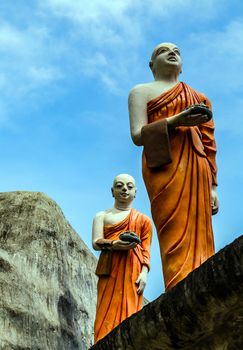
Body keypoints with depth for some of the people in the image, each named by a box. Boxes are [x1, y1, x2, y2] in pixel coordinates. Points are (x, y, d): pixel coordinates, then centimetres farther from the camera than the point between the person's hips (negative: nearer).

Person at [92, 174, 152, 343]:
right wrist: (114, 244, -16)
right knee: (108, 313, -9)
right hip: (110, 270, 0)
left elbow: (146, 251, 9)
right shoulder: (102, 216, 19)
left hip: (132, 270, 0)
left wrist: (144, 273, -7)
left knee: (128, 312, -9)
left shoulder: (144, 220, 18)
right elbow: (96, 242, 4)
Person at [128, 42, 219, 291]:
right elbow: (137, 135, 3)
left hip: (196, 167, 4)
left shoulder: (199, 98, 28)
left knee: (199, 237, -8)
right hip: (164, 164, -4)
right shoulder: (142, 91, 18)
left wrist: (212, 186, 10)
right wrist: (175, 121, -11)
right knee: (177, 236, -19)